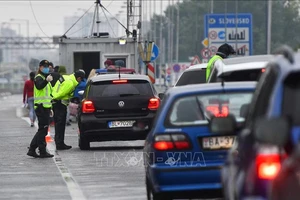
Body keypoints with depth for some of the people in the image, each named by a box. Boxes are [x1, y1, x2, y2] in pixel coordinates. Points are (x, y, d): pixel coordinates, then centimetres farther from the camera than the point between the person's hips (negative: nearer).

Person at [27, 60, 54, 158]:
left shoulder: (45, 78, 23)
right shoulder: (39, 78, -8)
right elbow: (39, 86, -34)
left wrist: (50, 108, 27)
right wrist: (46, 81, -53)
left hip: (45, 108, 10)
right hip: (41, 107, -10)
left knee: (42, 130, 12)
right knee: (43, 130, -9)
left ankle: (32, 150, 15)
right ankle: (43, 151, -6)